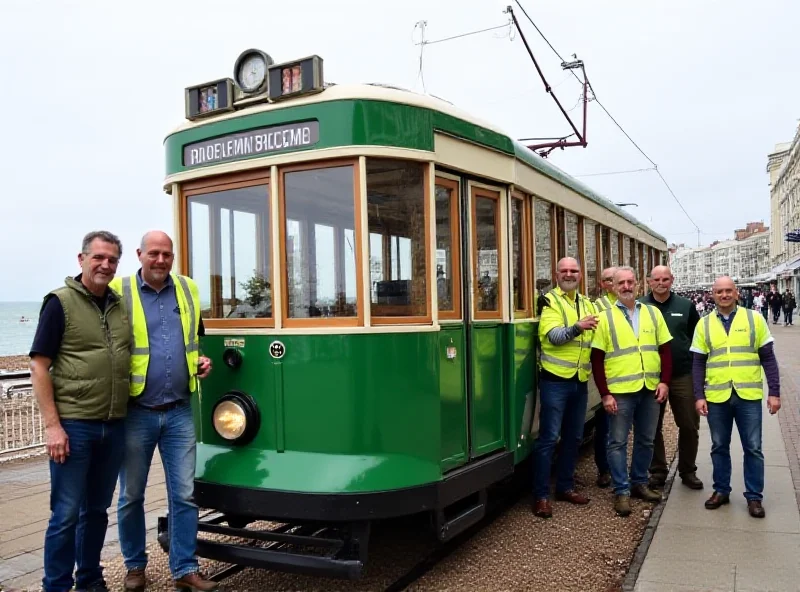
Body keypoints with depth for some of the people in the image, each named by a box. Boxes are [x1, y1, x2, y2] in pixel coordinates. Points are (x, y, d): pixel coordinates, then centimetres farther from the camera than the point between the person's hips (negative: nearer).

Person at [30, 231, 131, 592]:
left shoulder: (121, 306, 11)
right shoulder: (61, 302, -5)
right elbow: (39, 366, -8)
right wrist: (52, 424, -14)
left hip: (114, 426, 5)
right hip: (74, 425, -5)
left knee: (98, 509, 16)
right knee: (67, 513, 2)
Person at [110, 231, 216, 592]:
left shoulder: (188, 291, 7)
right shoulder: (119, 292, -5)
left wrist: (200, 360, 4)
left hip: (178, 412, 3)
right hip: (136, 413, -2)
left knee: (184, 494, 5)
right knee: (131, 495, 12)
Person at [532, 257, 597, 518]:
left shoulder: (587, 304, 14)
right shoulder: (550, 301, -6)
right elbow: (553, 335, -20)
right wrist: (577, 327, -34)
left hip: (580, 381, 7)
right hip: (555, 380, -6)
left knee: (573, 437, 14)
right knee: (549, 438, -3)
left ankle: (565, 486, 28)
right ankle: (541, 495, 4)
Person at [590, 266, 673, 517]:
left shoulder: (653, 313, 8)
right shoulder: (606, 318, -2)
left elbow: (665, 350, 9)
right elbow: (596, 359, -4)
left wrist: (664, 381, -3)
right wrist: (605, 393, -9)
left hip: (651, 389, 4)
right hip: (620, 391, -3)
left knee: (645, 440, 14)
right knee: (618, 442, 1)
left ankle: (639, 483, 30)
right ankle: (622, 491, 11)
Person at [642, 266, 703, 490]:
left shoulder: (686, 306, 4)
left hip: (683, 375, 1)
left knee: (689, 425, 7)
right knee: (653, 427, 8)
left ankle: (688, 471, 23)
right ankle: (658, 471, 21)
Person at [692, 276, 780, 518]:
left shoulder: (754, 319, 0)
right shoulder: (704, 324, 4)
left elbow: (768, 358, 1)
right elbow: (698, 364, 4)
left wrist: (774, 391, -4)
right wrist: (699, 395, -3)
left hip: (748, 395, -1)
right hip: (716, 397, 1)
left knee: (753, 448, 5)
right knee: (719, 447, 12)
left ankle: (754, 496, 18)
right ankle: (721, 490, 26)